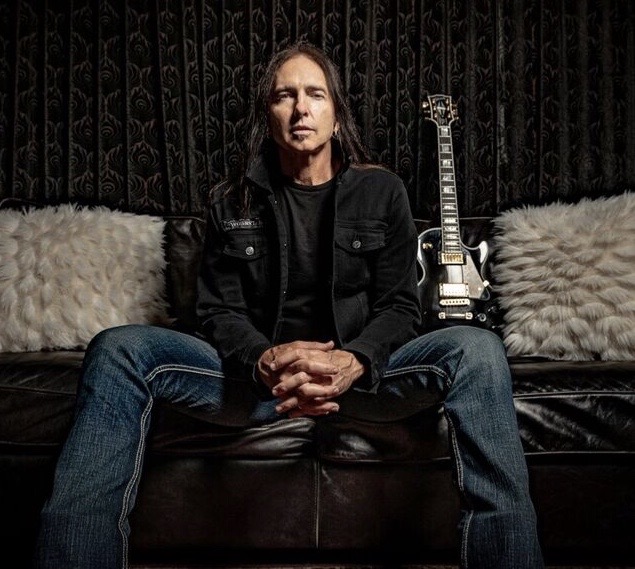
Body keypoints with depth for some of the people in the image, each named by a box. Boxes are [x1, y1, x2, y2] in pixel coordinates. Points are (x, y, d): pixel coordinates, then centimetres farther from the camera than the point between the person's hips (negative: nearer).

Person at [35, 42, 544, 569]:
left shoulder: (381, 191, 6)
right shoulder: (233, 202, 9)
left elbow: (399, 308, 1)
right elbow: (220, 313, 2)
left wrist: (355, 362, -22)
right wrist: (265, 362, -22)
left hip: (360, 373, 0)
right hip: (258, 375, 1)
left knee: (477, 350, -29)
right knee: (118, 348, -21)